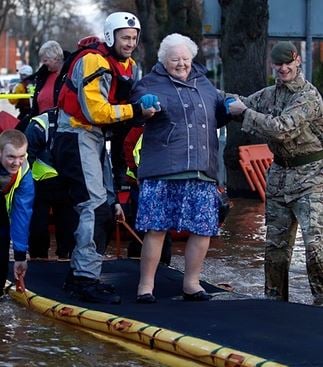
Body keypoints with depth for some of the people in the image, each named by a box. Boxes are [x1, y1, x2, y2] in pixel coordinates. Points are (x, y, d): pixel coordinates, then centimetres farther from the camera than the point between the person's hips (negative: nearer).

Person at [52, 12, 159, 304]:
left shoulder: (129, 67, 12)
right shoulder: (93, 62, -17)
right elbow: (95, 112, -24)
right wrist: (135, 110, -28)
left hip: (97, 139, 10)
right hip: (77, 137, -10)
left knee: (105, 207, 12)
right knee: (95, 206, -17)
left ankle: (80, 274, 20)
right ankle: (86, 279, -16)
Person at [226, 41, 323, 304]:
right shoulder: (270, 94, 9)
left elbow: (282, 129, -23)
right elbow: (241, 105, 23)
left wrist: (244, 112, -15)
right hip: (279, 174, 7)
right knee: (275, 243, 11)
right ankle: (274, 300, 22)